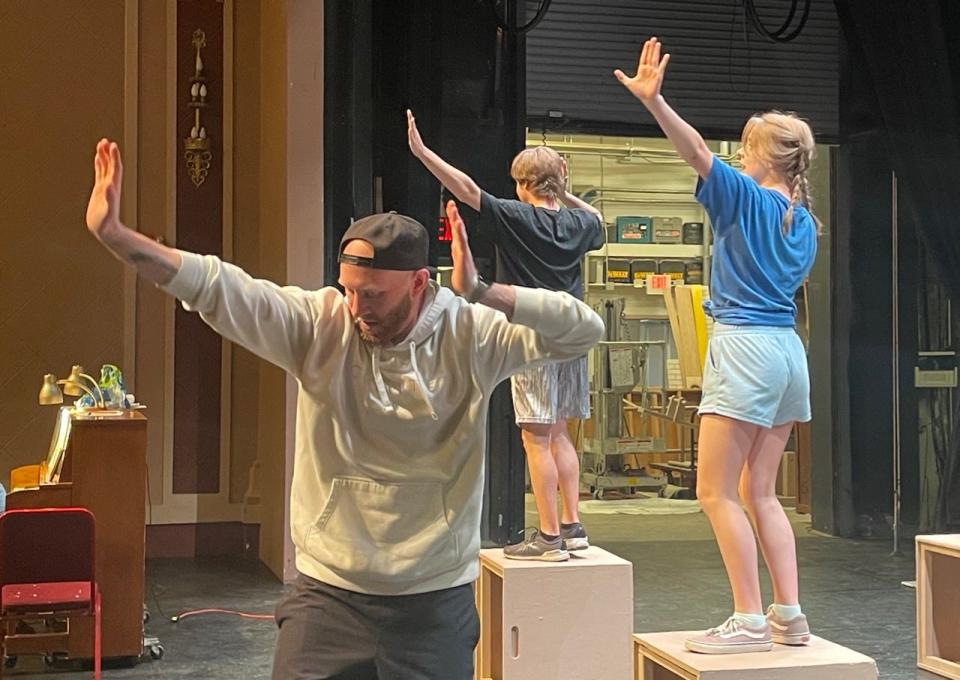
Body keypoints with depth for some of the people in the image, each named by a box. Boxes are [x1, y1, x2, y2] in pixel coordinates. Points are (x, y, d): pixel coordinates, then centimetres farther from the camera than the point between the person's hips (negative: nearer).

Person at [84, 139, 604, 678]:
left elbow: (585, 330, -16)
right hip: (328, 592, 1)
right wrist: (113, 234, -23)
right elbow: (217, 288, -14)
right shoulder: (320, 324, -7)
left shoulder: (471, 335, -9)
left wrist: (482, 294, -26)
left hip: (437, 599, -1)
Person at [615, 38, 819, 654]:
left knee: (717, 492, -3)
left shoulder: (748, 198, -7)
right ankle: (790, 615, 13)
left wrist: (654, 100, -30)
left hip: (745, 347, -8)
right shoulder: (804, 221, 15)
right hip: (788, 349, 8)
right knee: (760, 493, 14)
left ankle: (750, 621, -4)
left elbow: (698, 152, -21)